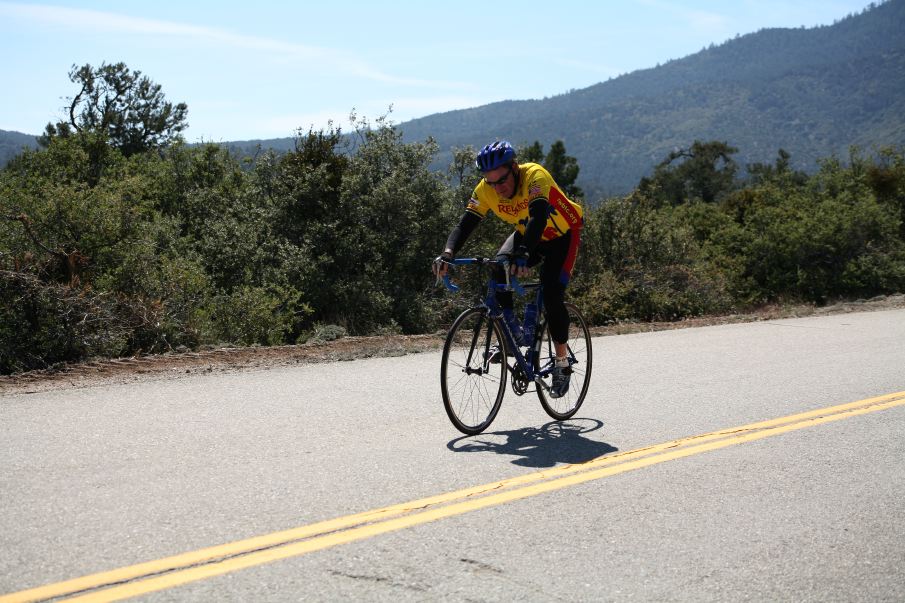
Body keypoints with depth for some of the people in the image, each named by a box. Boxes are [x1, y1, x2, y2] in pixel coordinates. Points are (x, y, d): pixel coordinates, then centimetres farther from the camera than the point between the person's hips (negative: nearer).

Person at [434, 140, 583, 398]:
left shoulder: (534, 175, -36)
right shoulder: (486, 189, -20)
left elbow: (538, 217, -50)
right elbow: (465, 223, -25)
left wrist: (523, 253, -66)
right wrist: (447, 253, -44)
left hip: (563, 234, -4)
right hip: (526, 234, 5)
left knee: (552, 295, -19)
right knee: (498, 267, -26)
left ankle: (562, 364, -2)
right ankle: (511, 328, -10)